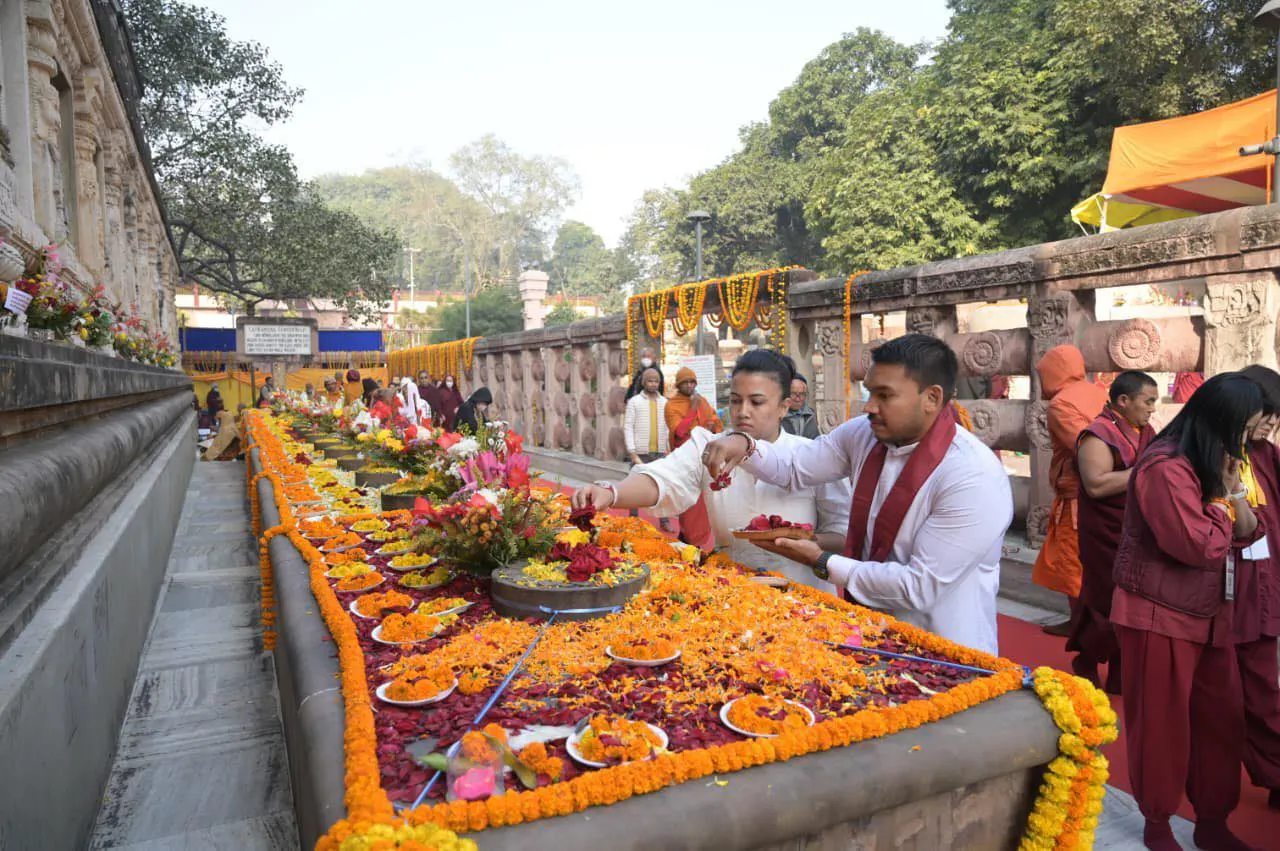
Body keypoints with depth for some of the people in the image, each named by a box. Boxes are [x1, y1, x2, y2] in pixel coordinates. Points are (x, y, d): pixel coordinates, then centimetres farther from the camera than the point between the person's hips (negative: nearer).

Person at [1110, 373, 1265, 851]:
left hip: (1208, 613, 9)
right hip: (1160, 616, -9)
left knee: (1222, 718, 14)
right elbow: (1200, 546, -24)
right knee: (1162, 723, 5)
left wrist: (1235, 493, -6)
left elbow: (1245, 534, 11)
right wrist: (1223, 494, -11)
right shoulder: (1166, 468, -21)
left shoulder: (1211, 463, 11)